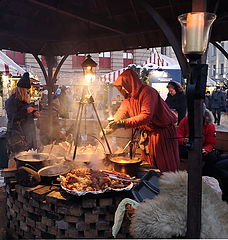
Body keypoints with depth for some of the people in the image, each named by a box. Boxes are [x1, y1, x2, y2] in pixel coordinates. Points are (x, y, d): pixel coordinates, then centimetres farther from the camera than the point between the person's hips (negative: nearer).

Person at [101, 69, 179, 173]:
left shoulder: (147, 92, -21)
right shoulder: (128, 97, 6)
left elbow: (146, 116, -31)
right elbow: (120, 114, 10)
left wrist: (123, 123, -35)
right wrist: (108, 128, -3)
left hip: (163, 132, -8)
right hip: (148, 133, 8)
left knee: (165, 166, 0)